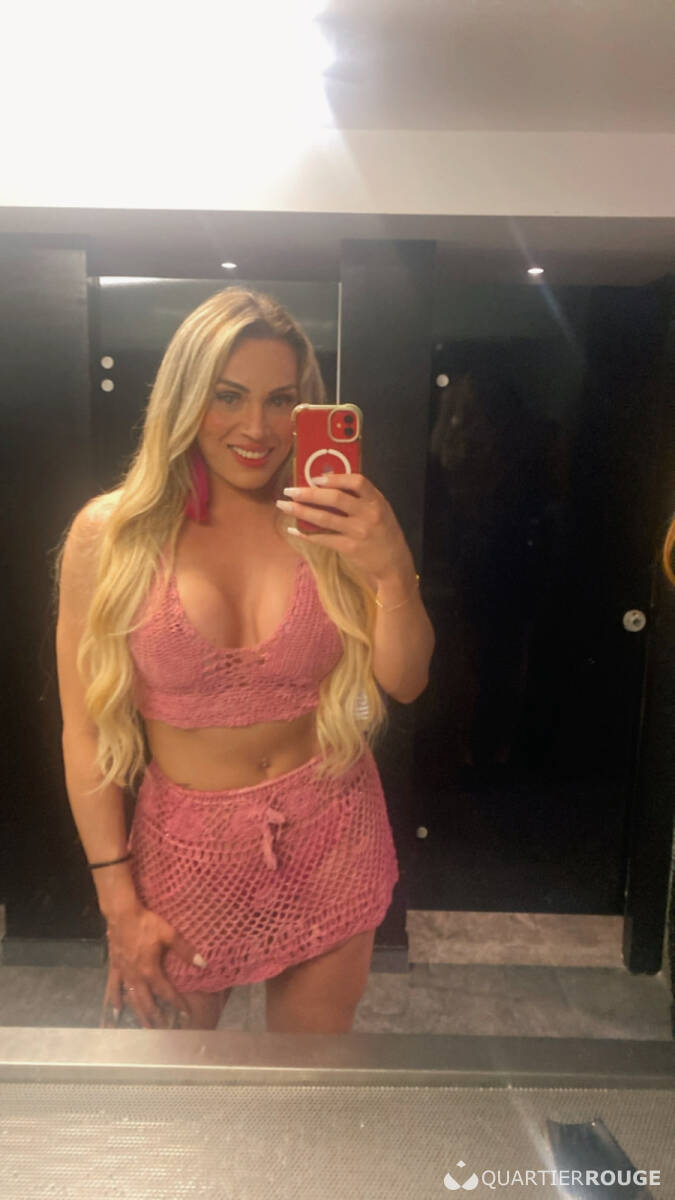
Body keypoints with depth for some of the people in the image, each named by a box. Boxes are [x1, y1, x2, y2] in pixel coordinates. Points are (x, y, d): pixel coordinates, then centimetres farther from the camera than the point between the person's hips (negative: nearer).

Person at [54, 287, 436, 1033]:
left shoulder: (327, 523, -6)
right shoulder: (111, 532, -11)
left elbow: (404, 683, -7)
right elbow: (85, 730, -7)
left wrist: (394, 571, -26)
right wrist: (119, 902, -5)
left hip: (329, 835, 2)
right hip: (187, 844, -1)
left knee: (317, 1032, 20)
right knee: (171, 1026, 21)